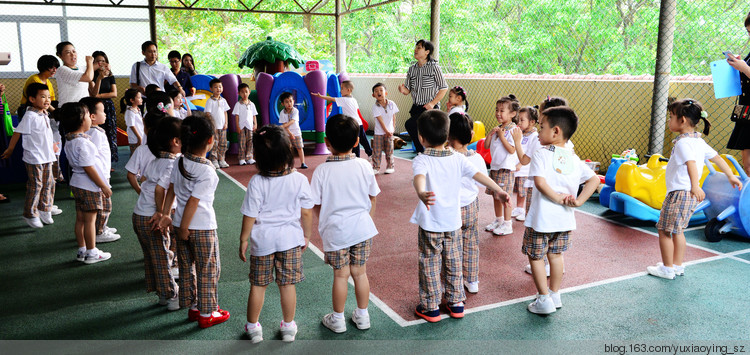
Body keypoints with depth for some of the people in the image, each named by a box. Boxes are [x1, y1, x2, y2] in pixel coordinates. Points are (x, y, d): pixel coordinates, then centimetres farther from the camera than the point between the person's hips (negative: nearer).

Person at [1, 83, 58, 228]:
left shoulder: (44, 115, 9)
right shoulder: (30, 116, -17)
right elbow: (17, 133, -11)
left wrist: (51, 145, 30)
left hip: (47, 157, 8)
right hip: (34, 158, -8)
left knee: (48, 184, 13)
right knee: (35, 186, 0)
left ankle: (44, 209, 28)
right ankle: (30, 215, 13)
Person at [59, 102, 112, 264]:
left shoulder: (69, 141, 7)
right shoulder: (82, 143, -23)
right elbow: (88, 168, -23)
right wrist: (104, 186, -16)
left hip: (77, 183, 9)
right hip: (89, 186, -9)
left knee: (80, 219, 15)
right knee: (90, 220, 1)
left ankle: (82, 250, 25)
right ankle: (91, 253, 10)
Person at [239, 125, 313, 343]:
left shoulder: (256, 182, -18)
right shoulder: (299, 180, -13)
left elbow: (250, 215, -11)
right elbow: (306, 213, -5)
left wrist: (244, 239, 2)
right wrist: (306, 235, 10)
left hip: (262, 241, -1)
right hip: (290, 239, 1)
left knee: (258, 285, 14)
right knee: (287, 284, 12)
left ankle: (253, 327, 29)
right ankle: (288, 327, 26)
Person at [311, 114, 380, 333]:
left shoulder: (322, 171, -13)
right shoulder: (364, 166, -6)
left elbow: (316, 204, -7)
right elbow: (372, 198, 4)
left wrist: (324, 221, 13)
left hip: (335, 231, -2)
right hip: (362, 228, 2)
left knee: (341, 275, 10)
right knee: (360, 272, 14)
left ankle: (337, 319, 26)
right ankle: (362, 316, 29)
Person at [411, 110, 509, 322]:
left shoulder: (421, 160, -15)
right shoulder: (458, 159, -2)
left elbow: (420, 177, -36)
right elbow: (478, 175, -8)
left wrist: (421, 193, -54)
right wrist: (498, 190, -10)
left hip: (430, 224, -4)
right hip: (453, 222, 4)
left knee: (430, 265, 8)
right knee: (453, 263, 18)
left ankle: (430, 308, 17)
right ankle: (456, 303, 29)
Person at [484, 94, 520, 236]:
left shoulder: (513, 130, -12)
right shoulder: (497, 129, 11)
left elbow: (512, 150, -20)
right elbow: (486, 146, 11)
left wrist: (501, 136, -18)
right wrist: (490, 133, -2)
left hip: (506, 168, -8)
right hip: (494, 167, 8)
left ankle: (507, 224, 6)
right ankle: (498, 220, 28)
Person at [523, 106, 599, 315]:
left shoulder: (541, 154, -12)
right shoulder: (573, 158, 6)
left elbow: (540, 182, -25)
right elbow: (594, 180, 4)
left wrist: (557, 197, -14)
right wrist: (579, 200, -2)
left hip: (541, 219, -6)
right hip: (564, 219, 6)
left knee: (535, 257, 8)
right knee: (556, 255, 21)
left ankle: (544, 300, 11)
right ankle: (555, 294, 31)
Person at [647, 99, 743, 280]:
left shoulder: (682, 143, -17)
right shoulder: (699, 141, 12)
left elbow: (691, 163, -30)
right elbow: (717, 157, 20)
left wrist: (695, 187, -41)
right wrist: (731, 176, 31)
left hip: (679, 193, -10)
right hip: (690, 195, 10)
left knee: (665, 231, 0)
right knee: (677, 230, 21)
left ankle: (667, 269, 9)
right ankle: (678, 265, 28)